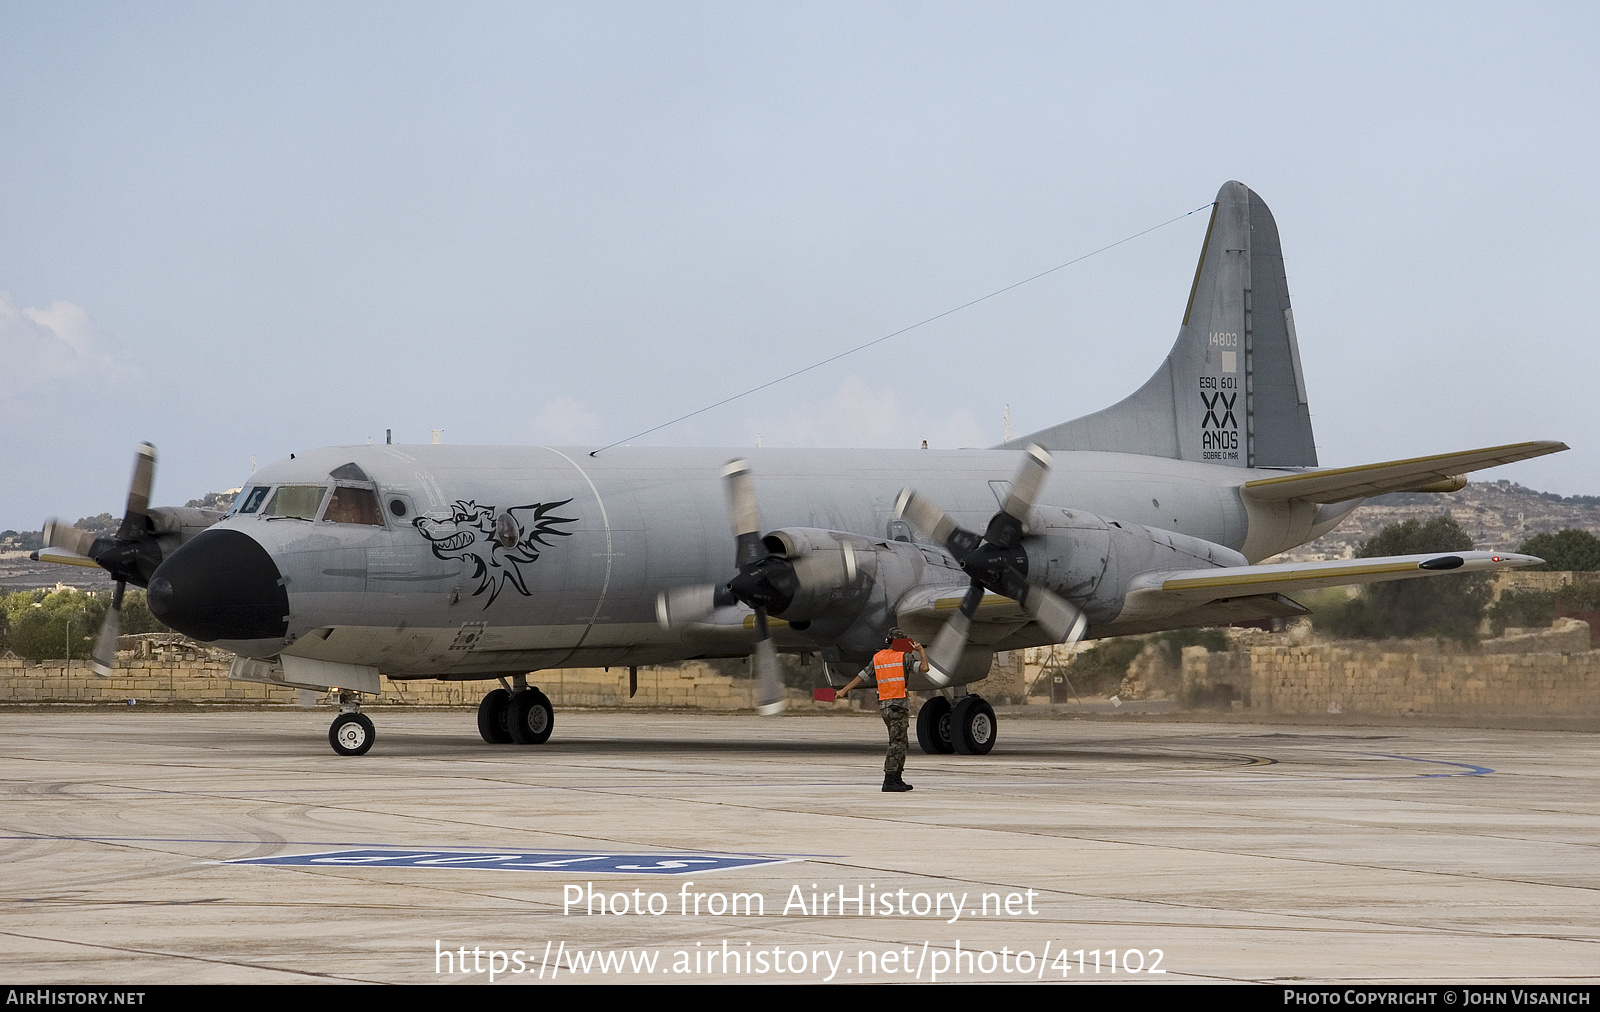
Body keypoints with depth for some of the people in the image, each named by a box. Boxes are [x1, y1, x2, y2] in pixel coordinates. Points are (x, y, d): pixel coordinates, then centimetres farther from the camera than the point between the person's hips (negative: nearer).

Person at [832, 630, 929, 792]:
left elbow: (861, 676, 11)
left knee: (900, 743, 15)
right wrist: (921, 650, 0)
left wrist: (844, 690, 17)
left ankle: (897, 779, 15)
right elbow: (924, 668, -16)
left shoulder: (877, 657, 11)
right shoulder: (904, 657, -5)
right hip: (899, 705, -7)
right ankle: (889, 781, -13)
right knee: (896, 744, -7)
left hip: (883, 705, 7)